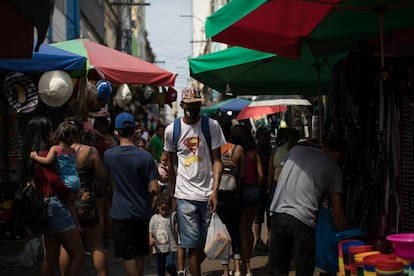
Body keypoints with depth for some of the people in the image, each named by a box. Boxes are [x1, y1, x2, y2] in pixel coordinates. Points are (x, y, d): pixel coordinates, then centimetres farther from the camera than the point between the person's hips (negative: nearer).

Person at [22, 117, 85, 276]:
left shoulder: (31, 155, 13)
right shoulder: (44, 155, -13)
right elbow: (55, 182, -21)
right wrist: (73, 197, -7)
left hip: (45, 208, 10)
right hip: (55, 207, -10)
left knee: (50, 258, 13)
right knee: (78, 254, -5)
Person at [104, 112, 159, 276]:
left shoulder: (108, 155, -8)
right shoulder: (146, 156, -10)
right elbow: (154, 189, -11)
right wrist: (145, 199, 8)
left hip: (121, 213, -1)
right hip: (142, 212, 2)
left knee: (129, 256, 4)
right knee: (139, 254, 17)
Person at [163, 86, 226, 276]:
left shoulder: (212, 126, -1)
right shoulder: (171, 130, 1)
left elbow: (217, 160, -3)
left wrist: (215, 191, -13)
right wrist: (172, 193, 14)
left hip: (208, 193, 1)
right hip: (185, 194, 0)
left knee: (209, 242, 7)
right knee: (194, 244, -2)